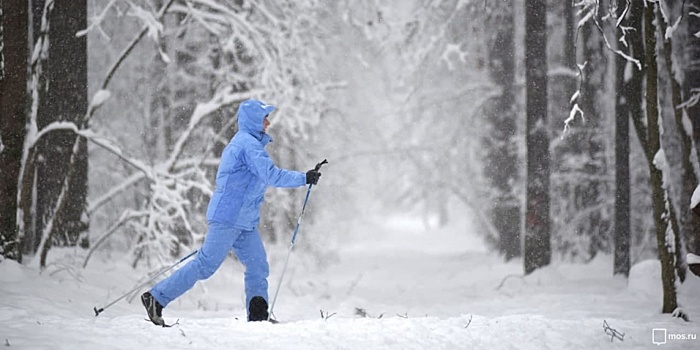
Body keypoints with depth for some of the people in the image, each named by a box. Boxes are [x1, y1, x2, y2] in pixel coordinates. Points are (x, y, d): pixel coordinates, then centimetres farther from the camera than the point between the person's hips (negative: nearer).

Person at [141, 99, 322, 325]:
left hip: (244, 221, 11)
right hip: (228, 218, -11)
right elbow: (271, 175, -22)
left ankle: (257, 317, 1)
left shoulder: (242, 142, 20)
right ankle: (156, 298, -5)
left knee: (258, 267, 3)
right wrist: (305, 178, -17)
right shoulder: (249, 144, -13)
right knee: (205, 265, -10)